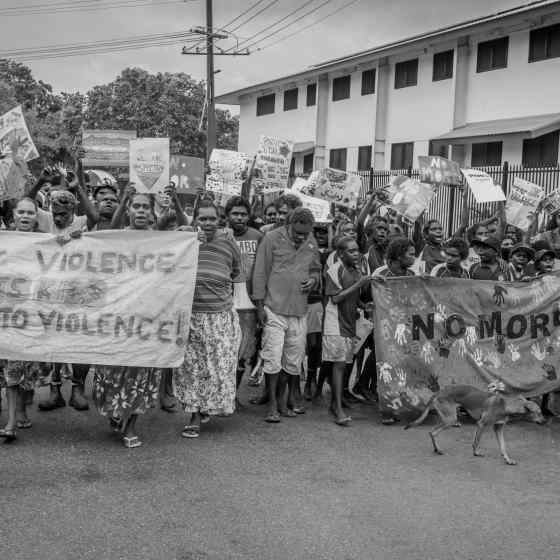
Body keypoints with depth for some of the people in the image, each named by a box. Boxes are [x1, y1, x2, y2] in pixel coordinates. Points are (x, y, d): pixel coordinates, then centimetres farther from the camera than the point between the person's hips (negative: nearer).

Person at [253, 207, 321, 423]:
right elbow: (260, 273, -4)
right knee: (273, 358, -7)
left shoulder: (311, 243, 9)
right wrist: (260, 305, -6)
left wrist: (313, 280, -2)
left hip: (299, 310, 5)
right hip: (274, 309, -5)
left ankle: (282, 399, 22)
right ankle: (272, 405, 1)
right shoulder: (272, 239, -5)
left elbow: (316, 270, 23)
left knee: (294, 360, 8)